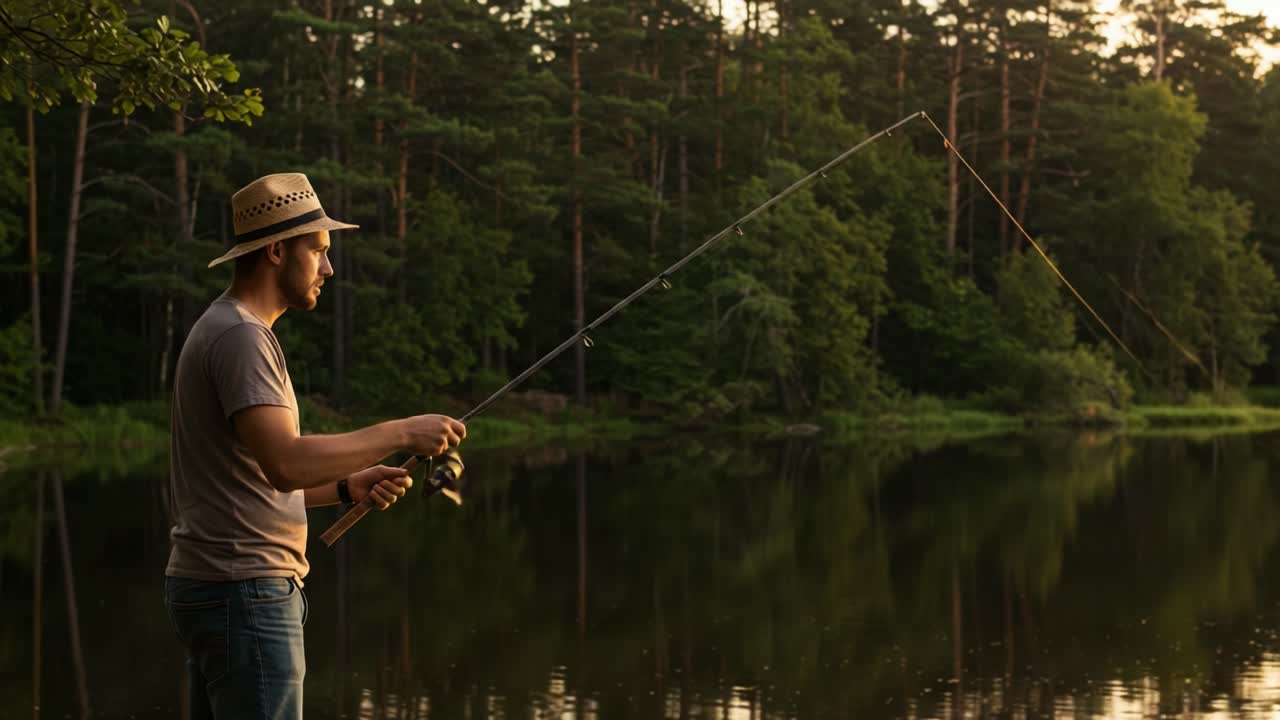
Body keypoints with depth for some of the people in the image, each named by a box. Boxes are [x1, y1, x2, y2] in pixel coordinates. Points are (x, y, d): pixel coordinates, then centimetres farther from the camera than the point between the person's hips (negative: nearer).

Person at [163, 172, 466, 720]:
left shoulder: (225, 330, 18)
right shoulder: (241, 336, -14)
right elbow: (285, 464, -27)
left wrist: (348, 487, 8)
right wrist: (400, 433, -20)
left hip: (211, 587, 11)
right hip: (245, 592, -11)